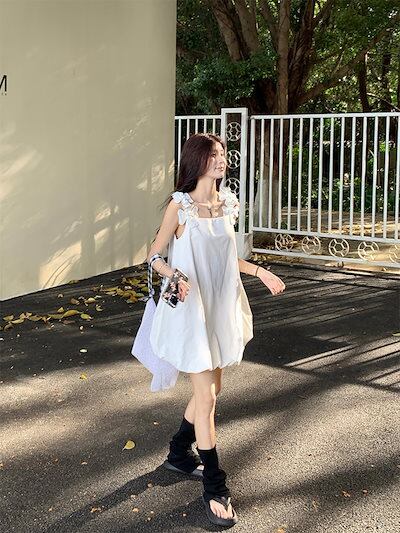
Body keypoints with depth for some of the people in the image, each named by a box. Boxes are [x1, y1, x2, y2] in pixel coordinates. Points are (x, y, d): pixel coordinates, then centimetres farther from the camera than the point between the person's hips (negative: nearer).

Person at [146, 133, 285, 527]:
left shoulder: (227, 202, 5)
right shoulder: (180, 206, -12)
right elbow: (155, 256, -9)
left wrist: (260, 272, 11)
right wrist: (176, 278, -27)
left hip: (222, 306, 7)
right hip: (191, 309, -7)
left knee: (212, 388, 16)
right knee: (206, 395, -4)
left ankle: (180, 453, 39)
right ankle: (214, 487, 9)